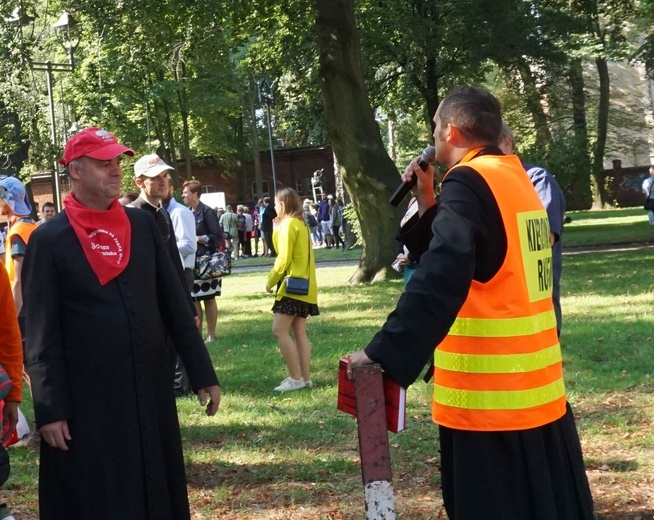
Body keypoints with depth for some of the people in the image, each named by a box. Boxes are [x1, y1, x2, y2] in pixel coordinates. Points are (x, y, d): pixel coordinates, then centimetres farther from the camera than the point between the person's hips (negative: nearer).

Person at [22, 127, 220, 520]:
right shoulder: (50, 239, -6)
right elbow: (41, 335, -6)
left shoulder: (143, 225, 6)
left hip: (152, 390, 4)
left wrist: (203, 374, 6)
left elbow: (175, 305, 9)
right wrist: (50, 410, -10)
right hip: (87, 399, -4)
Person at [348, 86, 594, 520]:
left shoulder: (468, 183, -14)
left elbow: (439, 281, -26)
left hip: (489, 395, -9)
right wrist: (430, 206, 12)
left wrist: (384, 355, -30)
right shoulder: (514, 178, 13)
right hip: (538, 390, 9)